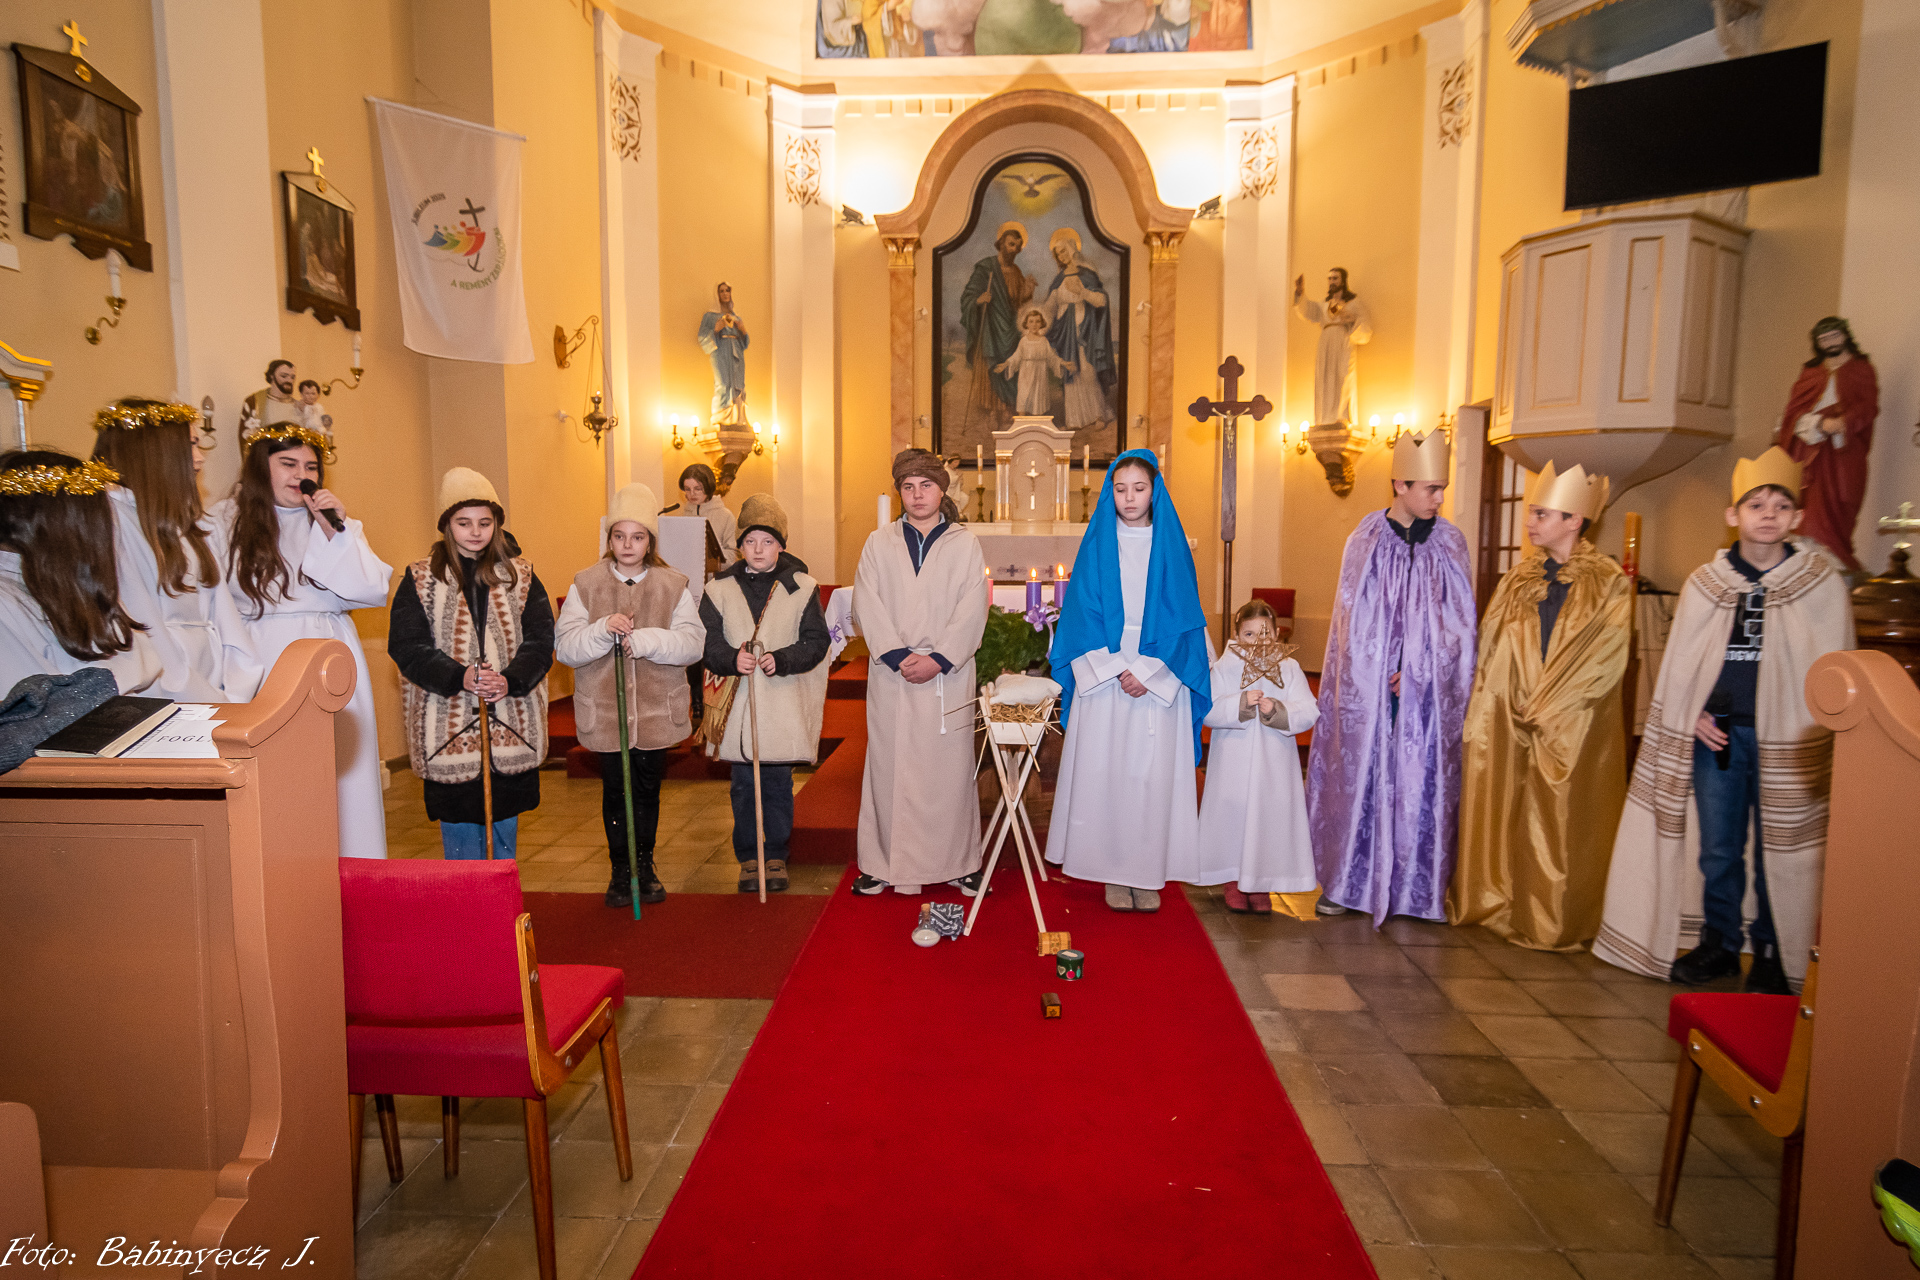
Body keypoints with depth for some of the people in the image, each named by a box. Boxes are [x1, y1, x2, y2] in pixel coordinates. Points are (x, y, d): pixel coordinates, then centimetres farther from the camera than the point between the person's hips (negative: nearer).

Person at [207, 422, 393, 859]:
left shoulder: (337, 521, 11)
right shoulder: (224, 521, 7)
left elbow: (372, 590, -2)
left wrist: (335, 531, -8)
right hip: (262, 665, -1)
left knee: (339, 780, 0)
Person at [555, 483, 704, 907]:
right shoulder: (586, 583, -1)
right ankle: (621, 870, 25)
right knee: (615, 791, 8)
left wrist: (645, 639, -25)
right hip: (604, 710, 0)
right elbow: (564, 646, -7)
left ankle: (644, 866, 32)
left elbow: (693, 642, -10)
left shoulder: (674, 585, -1)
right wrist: (603, 631, -24)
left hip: (657, 709, 1)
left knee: (648, 789, 13)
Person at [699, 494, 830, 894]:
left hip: (783, 703, -1)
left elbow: (815, 642, -2)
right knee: (743, 786, 9)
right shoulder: (720, 588, 4)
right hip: (737, 703, 1)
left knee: (778, 785, 7)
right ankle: (747, 858, 22)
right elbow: (707, 642, 1)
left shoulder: (802, 587, 0)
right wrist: (731, 658, -19)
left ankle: (776, 856, 22)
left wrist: (781, 659, -18)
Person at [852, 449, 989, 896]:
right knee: (889, 766, 3)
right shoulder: (878, 543, 10)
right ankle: (885, 863, 13)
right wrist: (898, 655, -12)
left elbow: (972, 611, -1)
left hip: (948, 674, -1)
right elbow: (867, 606, 0)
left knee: (949, 768, 2)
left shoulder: (965, 544, 7)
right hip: (890, 676, 1)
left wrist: (939, 658, -13)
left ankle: (957, 863, 12)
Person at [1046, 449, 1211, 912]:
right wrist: (1115, 670, -10)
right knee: (1105, 772, 0)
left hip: (1160, 680, 0)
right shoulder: (1097, 545, 5)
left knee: (1153, 773, 1)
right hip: (1104, 679, 0)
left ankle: (1149, 873, 12)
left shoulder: (1172, 547, 5)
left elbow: (1183, 619, 1)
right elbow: (1083, 615, 2)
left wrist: (1149, 674, -10)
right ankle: (1114, 873, 11)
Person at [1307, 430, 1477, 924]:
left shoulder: (1451, 542, 5)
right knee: (1358, 778, 2)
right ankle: (1346, 881, 12)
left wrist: (1418, 672, -9)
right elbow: (1355, 620, 0)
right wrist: (1380, 679, -7)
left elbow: (1458, 620, 1)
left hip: (1429, 692, 1)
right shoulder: (1366, 540, 1)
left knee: (1421, 783, 3)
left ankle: (1415, 888, 13)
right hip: (1370, 689, -1)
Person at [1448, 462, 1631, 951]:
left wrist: (1545, 710, -12)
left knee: (1560, 824, 2)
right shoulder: (1517, 580, 8)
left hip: (1573, 728, -4)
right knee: (1502, 811, 9)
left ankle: (1555, 921, 15)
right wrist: (1486, 715, -1)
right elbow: (1489, 652, 8)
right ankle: (1496, 904, 22)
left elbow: (1603, 662, -9)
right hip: (1507, 724, 4)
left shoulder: (1609, 586, -4)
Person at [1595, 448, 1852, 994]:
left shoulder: (1822, 582, 1)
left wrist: (1819, 735, -4)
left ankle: (1771, 956, 20)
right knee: (1717, 848, 8)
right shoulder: (1706, 583, 5)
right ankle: (1719, 945, 23)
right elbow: (1679, 660, 10)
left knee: (1779, 850, 5)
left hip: (1786, 738, -2)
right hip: (1715, 734, 2)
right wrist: (1695, 715, -1)